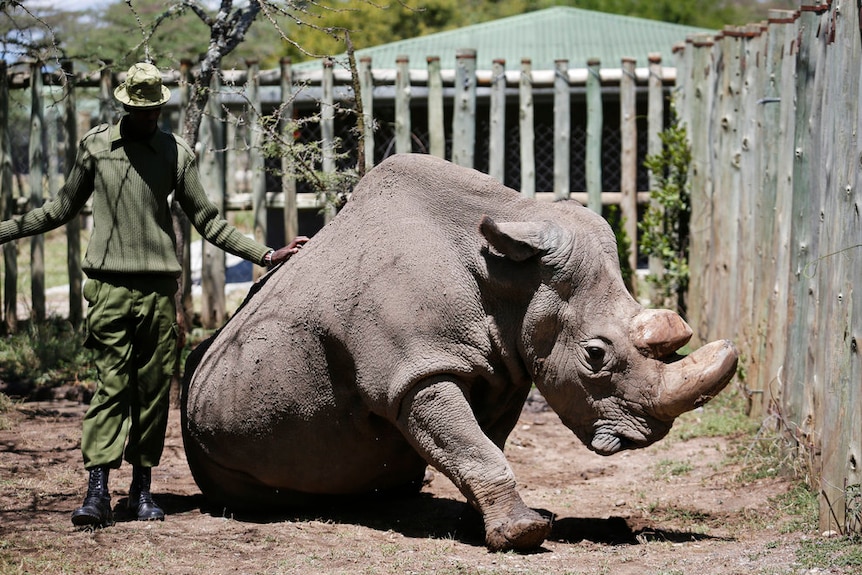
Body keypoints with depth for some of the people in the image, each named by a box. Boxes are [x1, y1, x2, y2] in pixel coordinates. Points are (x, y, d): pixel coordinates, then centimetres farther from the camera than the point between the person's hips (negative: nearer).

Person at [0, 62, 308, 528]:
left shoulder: (177, 153, 9)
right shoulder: (95, 144, 9)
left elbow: (206, 220, 13)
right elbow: (62, 209, 19)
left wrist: (265, 255, 8)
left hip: (159, 285, 1)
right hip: (108, 281, -1)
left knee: (154, 387, 1)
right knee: (111, 382, -9)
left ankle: (143, 487, 10)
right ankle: (97, 490, -14)